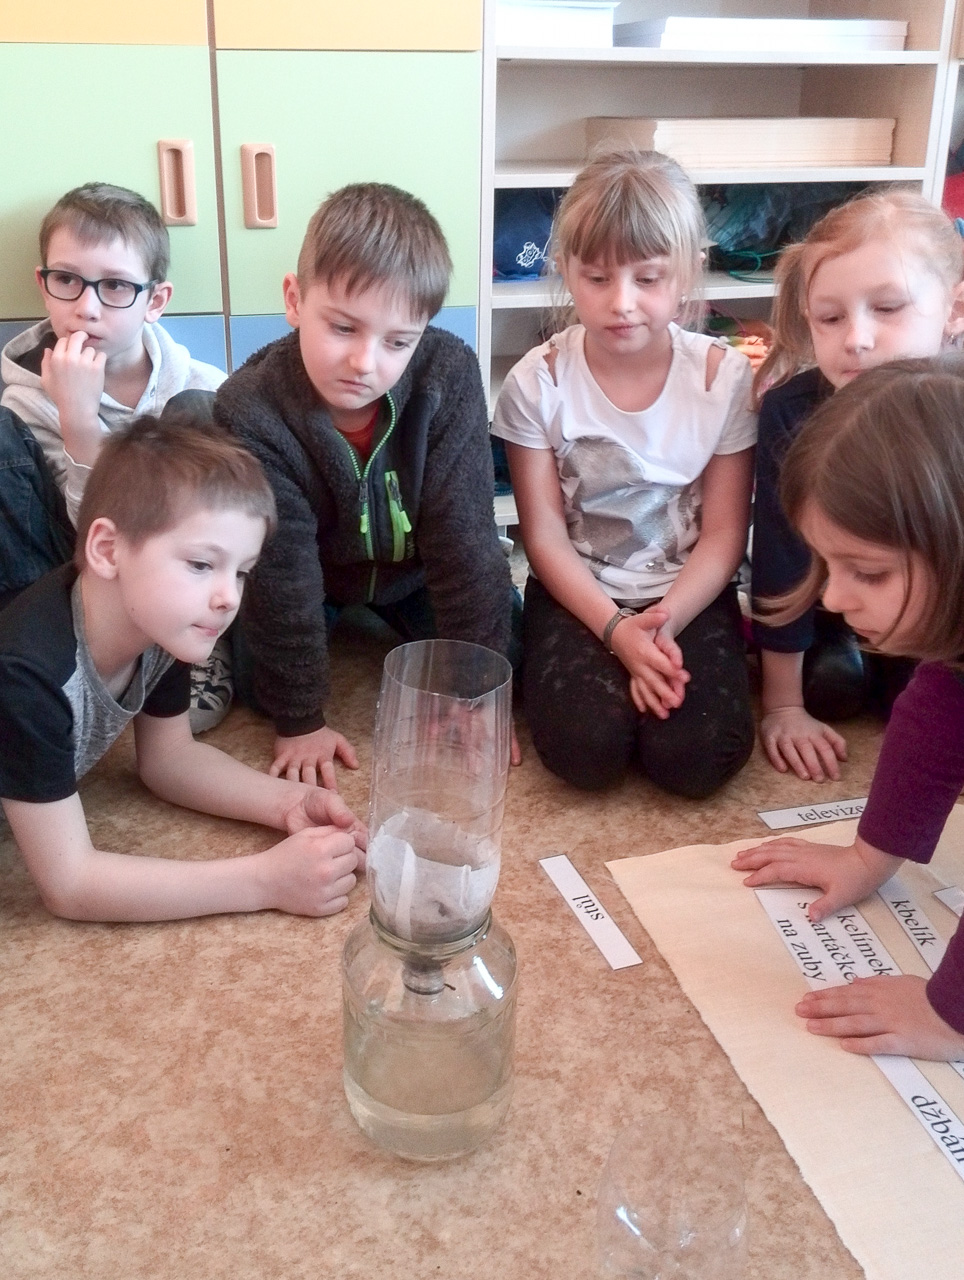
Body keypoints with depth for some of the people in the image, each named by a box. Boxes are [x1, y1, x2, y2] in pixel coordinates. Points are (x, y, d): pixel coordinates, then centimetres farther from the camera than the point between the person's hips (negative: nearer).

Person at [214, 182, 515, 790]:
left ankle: (380, 620, 18)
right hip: (313, 574, -1)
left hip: (414, 570, 2)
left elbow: (463, 535, -26)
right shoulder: (250, 410, -35)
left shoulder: (451, 376, -32)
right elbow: (281, 575, -27)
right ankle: (337, 624, 14)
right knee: (255, 682, -17)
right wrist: (300, 720, -20)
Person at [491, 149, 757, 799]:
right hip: (580, 594, 0)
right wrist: (616, 629, -21)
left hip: (689, 595, 1)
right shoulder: (539, 381, -11)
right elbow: (545, 537, -8)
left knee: (696, 757, -20)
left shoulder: (725, 377, -9)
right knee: (586, 749, -24)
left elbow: (724, 534, -6)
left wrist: (663, 623, -21)